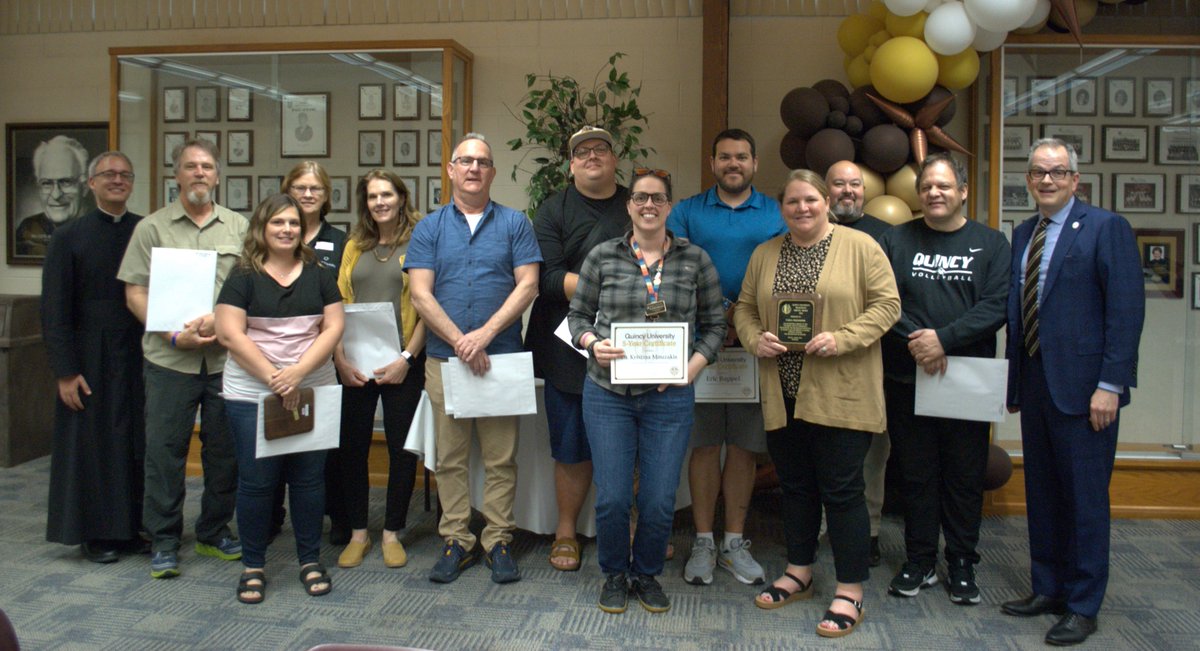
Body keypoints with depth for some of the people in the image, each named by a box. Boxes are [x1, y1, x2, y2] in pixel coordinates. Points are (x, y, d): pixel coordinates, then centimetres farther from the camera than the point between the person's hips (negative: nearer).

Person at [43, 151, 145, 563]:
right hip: (90, 358, -2)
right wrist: (65, 371, -8)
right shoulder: (69, 237, 0)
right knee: (92, 445, 6)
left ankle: (132, 527, 20)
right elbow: (54, 310, -3)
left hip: (141, 357, 2)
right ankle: (94, 534, 19)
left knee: (138, 443, 7)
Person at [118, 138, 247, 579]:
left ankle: (214, 533, 23)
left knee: (225, 449, 8)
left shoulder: (239, 227, 10)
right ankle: (163, 542, 14)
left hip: (226, 356, 2)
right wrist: (175, 334, -11)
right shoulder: (152, 227, 6)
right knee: (165, 449, 2)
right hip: (169, 358, -1)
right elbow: (135, 293, 1)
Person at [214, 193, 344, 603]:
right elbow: (230, 333, -7)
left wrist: (298, 373, -12)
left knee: (308, 477, 7)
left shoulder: (319, 275, 8)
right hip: (251, 394, -2)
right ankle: (252, 566, 17)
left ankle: (310, 561, 20)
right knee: (256, 479, 2)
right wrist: (273, 378, -13)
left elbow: (333, 327, 1)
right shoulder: (243, 277, 1)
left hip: (313, 392, 2)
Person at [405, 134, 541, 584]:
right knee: (450, 458, 6)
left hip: (502, 358, -1)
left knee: (501, 458, 3)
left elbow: (527, 285, -2)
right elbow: (420, 294, 0)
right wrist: (461, 342, -10)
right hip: (444, 359, 1)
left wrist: (486, 333, -13)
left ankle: (498, 541, 13)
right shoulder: (429, 228, 8)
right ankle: (456, 541, 16)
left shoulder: (514, 224, 7)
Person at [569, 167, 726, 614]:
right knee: (612, 497, 1)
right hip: (607, 393, 0)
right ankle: (614, 574, 28)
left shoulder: (695, 259, 4)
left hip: (670, 397, 0)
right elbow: (578, 315, 9)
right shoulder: (602, 257, 3)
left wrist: (695, 365, -7)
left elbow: (714, 324, 8)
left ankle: (648, 574, 30)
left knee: (659, 501, 3)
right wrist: (593, 344, -10)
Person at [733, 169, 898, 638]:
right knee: (795, 485, 15)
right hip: (783, 394, 5)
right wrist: (755, 339, -7)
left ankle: (850, 592, 10)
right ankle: (799, 573, 32)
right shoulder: (764, 254, 12)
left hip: (841, 394, -4)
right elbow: (744, 308, 14)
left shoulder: (860, 247, -2)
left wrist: (841, 339, -17)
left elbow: (886, 304, -6)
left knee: (841, 489, -1)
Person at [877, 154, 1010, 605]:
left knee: (966, 476, 7)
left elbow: (997, 305, -7)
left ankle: (962, 564, 22)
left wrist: (944, 339, -17)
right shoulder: (895, 241, 6)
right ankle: (919, 562, 20)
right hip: (907, 379, 0)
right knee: (916, 475, 8)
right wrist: (914, 339, -17)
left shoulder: (990, 244, 5)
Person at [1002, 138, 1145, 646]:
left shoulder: (1106, 228, -6)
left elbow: (1126, 309, -12)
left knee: (1084, 498, 2)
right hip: (1033, 383, 7)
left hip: (1082, 386, -6)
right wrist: (1013, 379, 10)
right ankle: (1048, 588, 28)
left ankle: (1082, 606, 14)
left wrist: (1110, 384, -17)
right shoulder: (1022, 235, 13)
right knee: (1041, 494, 14)